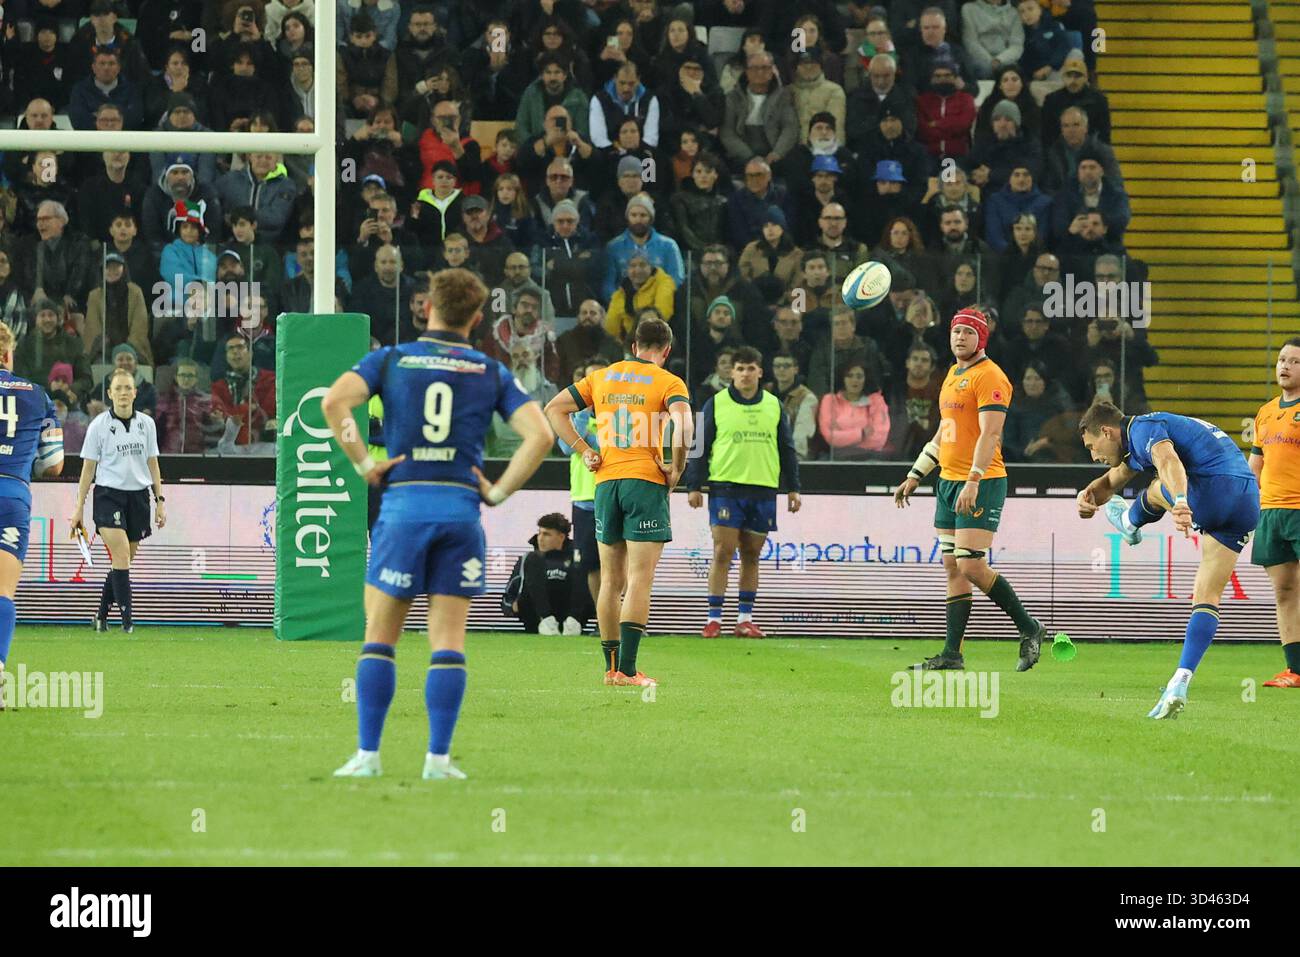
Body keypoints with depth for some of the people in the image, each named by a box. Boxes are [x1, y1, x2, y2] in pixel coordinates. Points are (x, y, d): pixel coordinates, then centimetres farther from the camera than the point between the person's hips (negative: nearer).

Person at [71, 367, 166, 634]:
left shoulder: (147, 424, 7)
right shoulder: (99, 425, -3)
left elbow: (152, 464, 14)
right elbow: (88, 468, 1)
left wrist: (160, 500, 9)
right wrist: (79, 507, 0)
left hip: (138, 496, 4)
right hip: (108, 495, -4)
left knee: (123, 561, 6)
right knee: (121, 556, -17)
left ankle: (101, 615, 21)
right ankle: (127, 620, -17)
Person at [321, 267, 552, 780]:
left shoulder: (391, 360, 6)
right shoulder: (491, 372, 9)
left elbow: (334, 402, -11)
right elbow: (540, 435, -1)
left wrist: (364, 463, -3)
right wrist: (499, 491, 4)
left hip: (403, 504, -1)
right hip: (461, 506, 1)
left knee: (379, 636, 6)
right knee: (448, 638, 3)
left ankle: (368, 754, 1)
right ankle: (439, 758, -2)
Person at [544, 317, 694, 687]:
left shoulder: (601, 377, 13)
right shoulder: (668, 383, -2)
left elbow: (554, 409, 13)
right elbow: (683, 422, -21)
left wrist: (583, 450, 8)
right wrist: (677, 468, -9)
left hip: (605, 482, 5)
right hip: (646, 482, -5)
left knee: (611, 580, 12)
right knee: (640, 579, -6)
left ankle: (611, 666, 15)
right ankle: (627, 669, -15)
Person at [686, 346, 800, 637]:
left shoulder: (774, 406, 12)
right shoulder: (716, 404, 3)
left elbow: (787, 449, 16)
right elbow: (700, 447, 4)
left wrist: (793, 488, 12)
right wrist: (694, 487, -1)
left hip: (763, 491, 3)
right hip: (726, 488, -3)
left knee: (752, 555, 6)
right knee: (722, 553, -8)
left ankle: (745, 619, 12)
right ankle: (714, 619, -6)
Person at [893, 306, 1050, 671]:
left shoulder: (989, 377, -10)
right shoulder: (953, 375, 18)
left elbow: (989, 434, -19)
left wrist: (973, 482, -27)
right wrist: (914, 477, 26)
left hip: (981, 484, -9)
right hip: (949, 482, 9)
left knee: (971, 566, -14)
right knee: (952, 568, 6)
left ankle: (1029, 628, 1)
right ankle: (952, 654, 6)